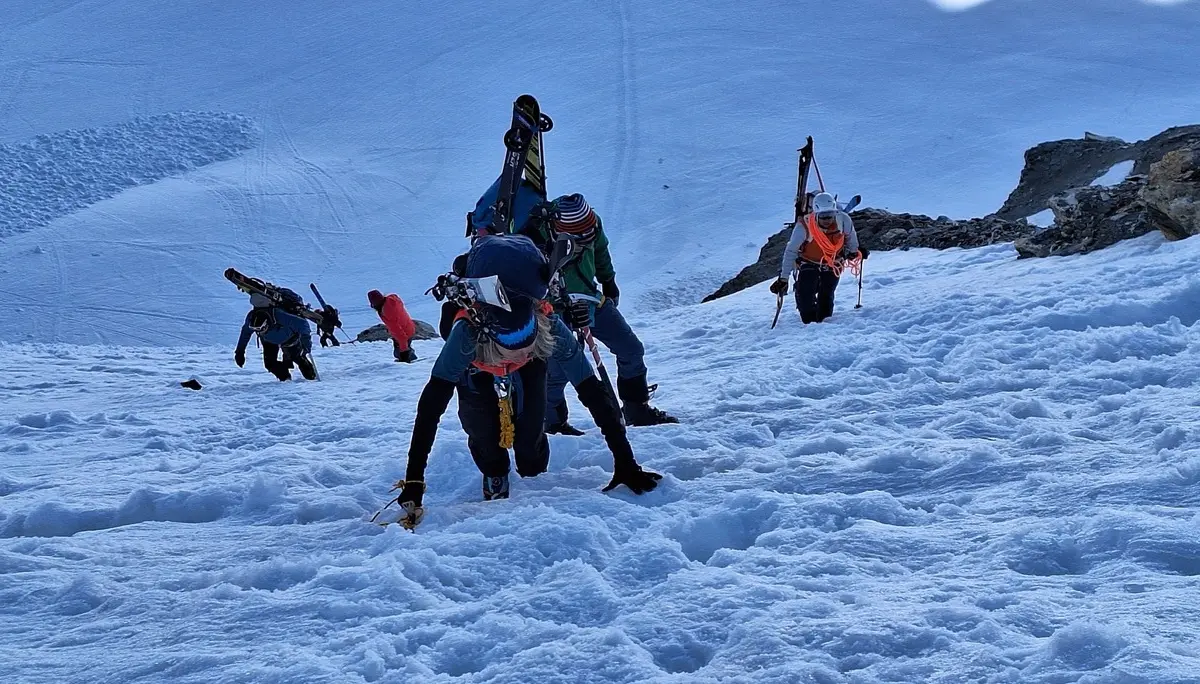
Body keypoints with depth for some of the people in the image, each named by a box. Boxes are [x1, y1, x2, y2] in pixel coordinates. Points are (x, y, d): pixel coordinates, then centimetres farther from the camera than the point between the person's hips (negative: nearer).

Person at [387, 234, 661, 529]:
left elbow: (594, 394, -36)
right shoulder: (467, 334, -47)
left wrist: (625, 464, -37)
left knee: (530, 434, -13)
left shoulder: (550, 327, -42)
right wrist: (413, 482, -52)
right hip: (476, 373, -1)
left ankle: (534, 477, 22)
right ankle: (494, 473, 12)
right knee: (483, 431, -21)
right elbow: (430, 405, -46)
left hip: (528, 372, 1)